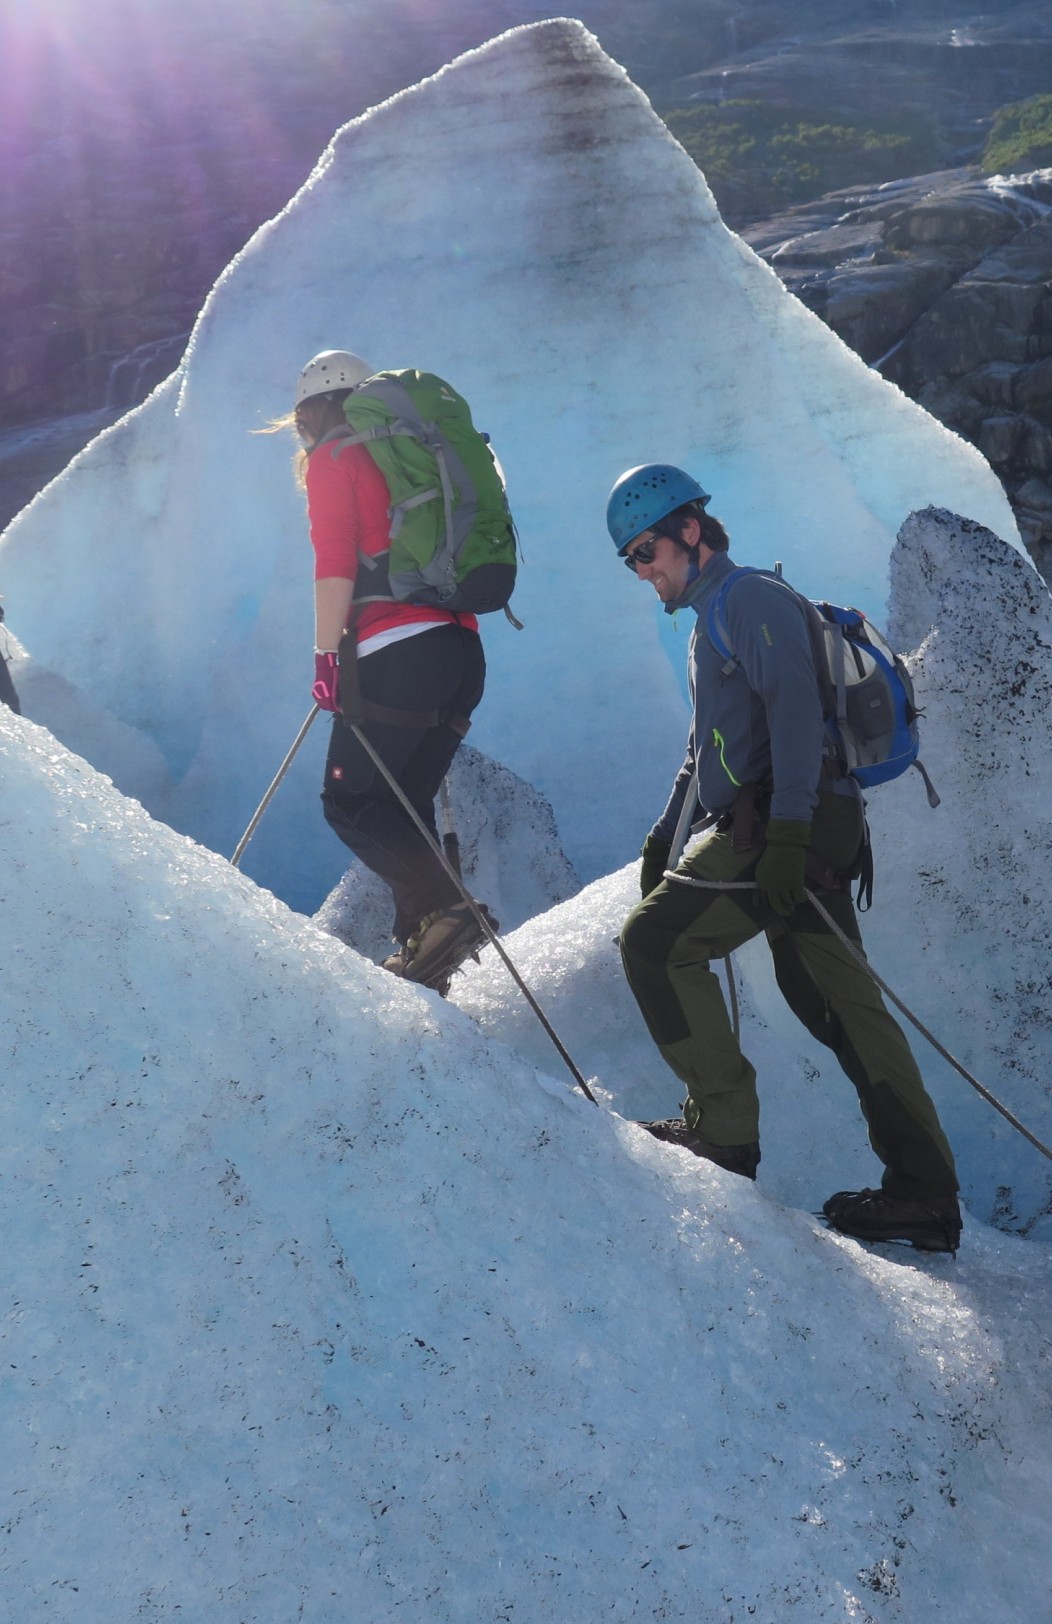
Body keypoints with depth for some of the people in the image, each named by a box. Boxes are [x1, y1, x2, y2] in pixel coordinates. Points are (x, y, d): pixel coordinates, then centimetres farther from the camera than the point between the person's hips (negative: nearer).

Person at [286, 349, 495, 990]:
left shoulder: (333, 459, 4)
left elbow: (335, 564, -9)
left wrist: (326, 656, -9)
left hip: (397, 651, -7)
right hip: (464, 651, 8)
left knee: (350, 802, -3)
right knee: (405, 804, 13)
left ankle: (447, 910, -18)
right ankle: (420, 944, 6)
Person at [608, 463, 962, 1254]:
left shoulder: (752, 598, -5)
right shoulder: (713, 621, 26)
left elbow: (796, 711, -19)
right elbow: (706, 753, 34)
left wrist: (787, 833, -26)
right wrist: (664, 834, 30)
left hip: (790, 825, -10)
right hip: (806, 832, 10)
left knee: (655, 938, -8)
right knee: (839, 1001, 7)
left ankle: (724, 1126, -4)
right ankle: (926, 1195, 9)